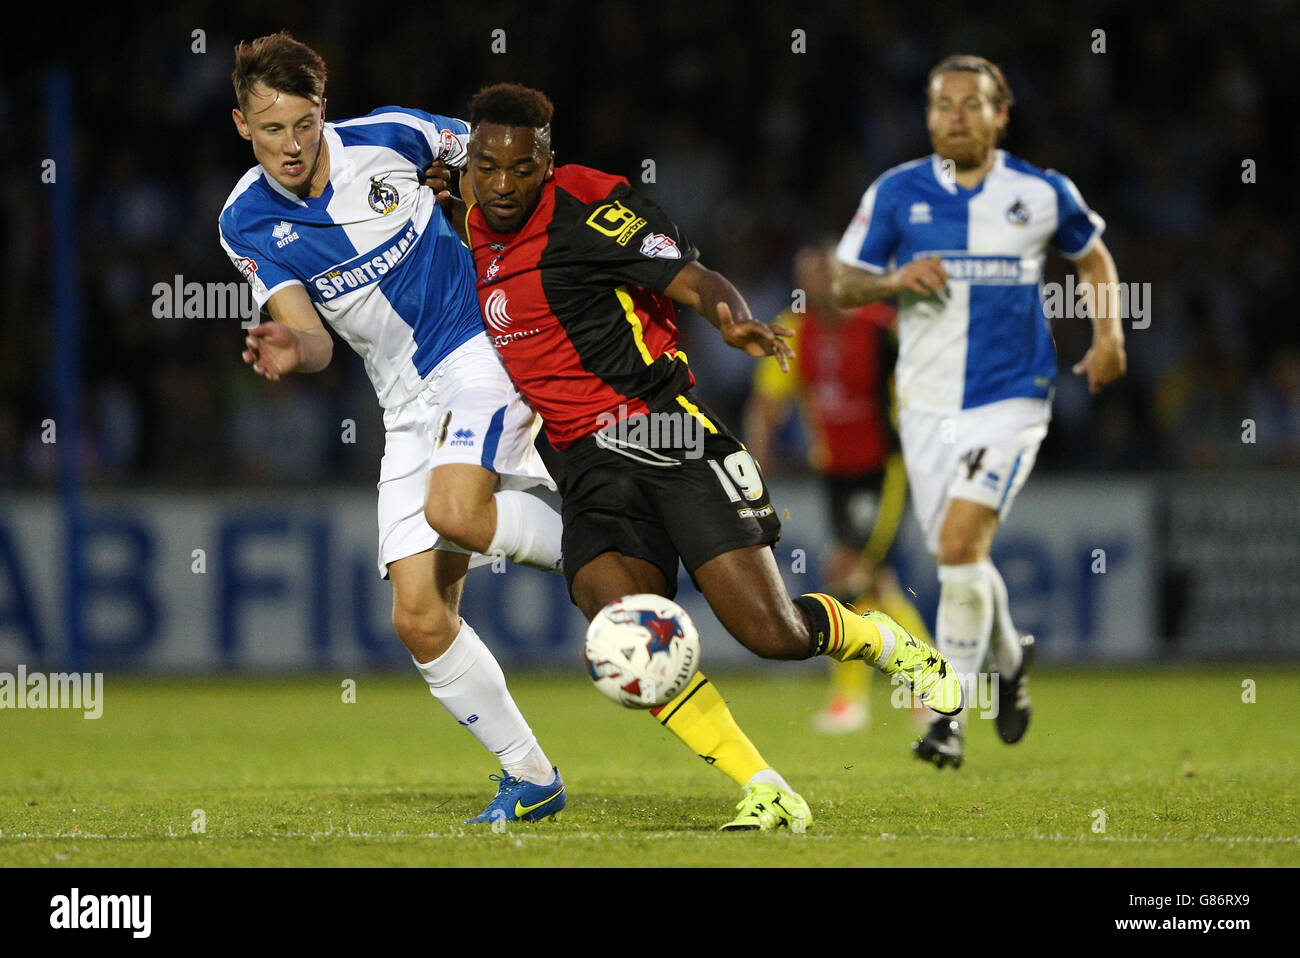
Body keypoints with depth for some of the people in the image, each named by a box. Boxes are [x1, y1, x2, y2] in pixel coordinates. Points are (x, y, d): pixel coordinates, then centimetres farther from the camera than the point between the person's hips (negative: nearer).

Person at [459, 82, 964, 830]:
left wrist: (736, 322, -37)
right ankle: (768, 796, -16)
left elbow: (700, 283, -14)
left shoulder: (589, 207, -9)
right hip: (589, 465, 5)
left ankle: (889, 644, 23)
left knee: (771, 632, -12)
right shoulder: (472, 227, 11)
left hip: (662, 428, -5)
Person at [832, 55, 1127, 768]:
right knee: (959, 557, 11)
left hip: (1010, 400, -3)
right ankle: (1009, 660, 43)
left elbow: (1093, 257, 18)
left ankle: (950, 714, -8)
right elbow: (844, 285, 4)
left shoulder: (1042, 194, -1)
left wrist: (1108, 336, 6)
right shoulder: (896, 193, 0)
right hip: (928, 404, 3)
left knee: (960, 543, -19)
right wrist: (895, 280, -17)